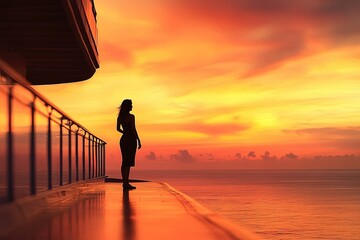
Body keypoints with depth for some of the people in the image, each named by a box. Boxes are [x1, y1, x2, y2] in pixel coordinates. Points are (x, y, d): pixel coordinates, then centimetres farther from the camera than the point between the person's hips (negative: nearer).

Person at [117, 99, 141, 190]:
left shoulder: (120, 116, 8)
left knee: (124, 161, 12)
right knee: (128, 162, -6)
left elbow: (118, 128, 15)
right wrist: (139, 141, -9)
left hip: (123, 139, 7)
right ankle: (126, 183, -7)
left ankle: (124, 182, 15)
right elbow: (134, 130, -15)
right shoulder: (131, 117, -12)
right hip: (131, 140, -7)